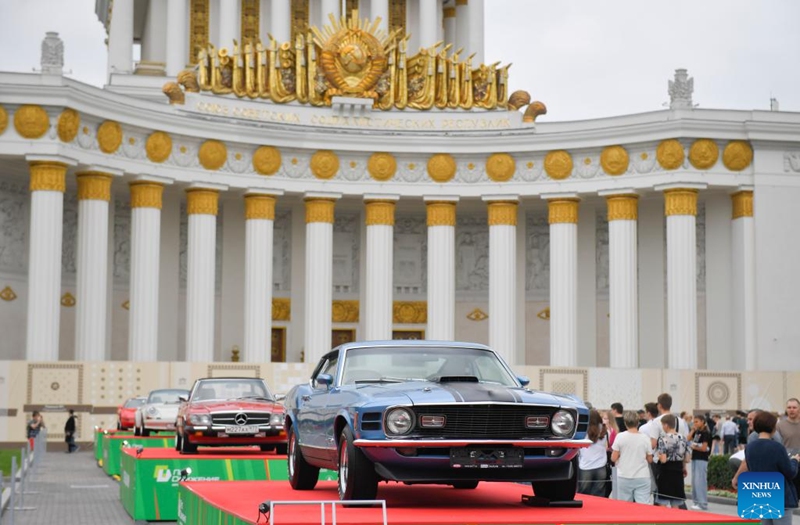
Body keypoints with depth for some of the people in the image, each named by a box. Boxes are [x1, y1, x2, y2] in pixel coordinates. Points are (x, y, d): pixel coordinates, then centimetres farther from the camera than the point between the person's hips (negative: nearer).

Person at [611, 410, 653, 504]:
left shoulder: (620, 437, -7)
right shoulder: (645, 438, -3)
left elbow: (613, 458, -5)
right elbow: (650, 459, 6)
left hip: (624, 477, 0)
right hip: (642, 478, 0)